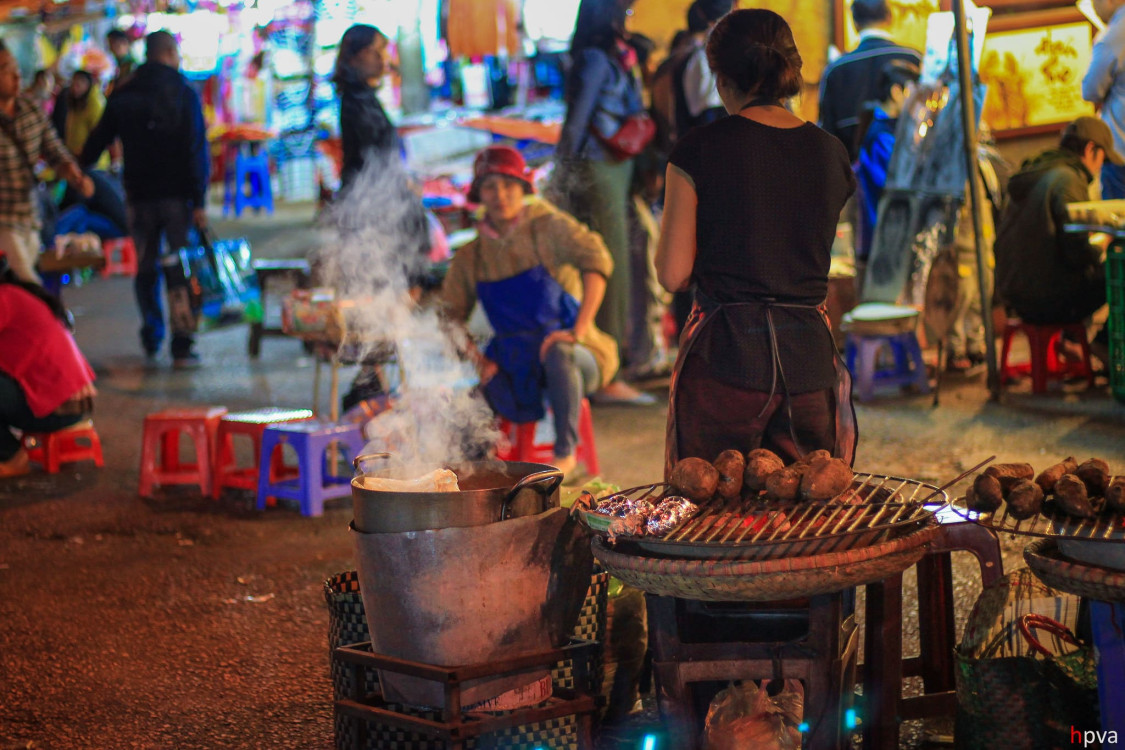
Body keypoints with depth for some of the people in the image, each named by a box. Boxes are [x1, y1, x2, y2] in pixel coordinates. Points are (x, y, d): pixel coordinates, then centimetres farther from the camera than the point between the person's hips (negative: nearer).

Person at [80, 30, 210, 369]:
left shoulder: (122, 96, 4)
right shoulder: (184, 94, -6)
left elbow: (96, 144, 10)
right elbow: (197, 150, -11)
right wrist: (199, 201, -10)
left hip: (139, 196, 3)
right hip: (178, 195, -3)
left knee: (146, 270, 15)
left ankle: (151, 342, 16)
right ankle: (182, 347, -3)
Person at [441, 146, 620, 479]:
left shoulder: (547, 227, -6)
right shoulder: (470, 258, 5)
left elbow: (597, 260, -20)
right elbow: (451, 316, 10)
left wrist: (579, 331, -30)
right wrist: (476, 360, -8)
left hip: (577, 362, -3)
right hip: (517, 371, 4)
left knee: (557, 353, -39)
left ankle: (566, 452, -22)